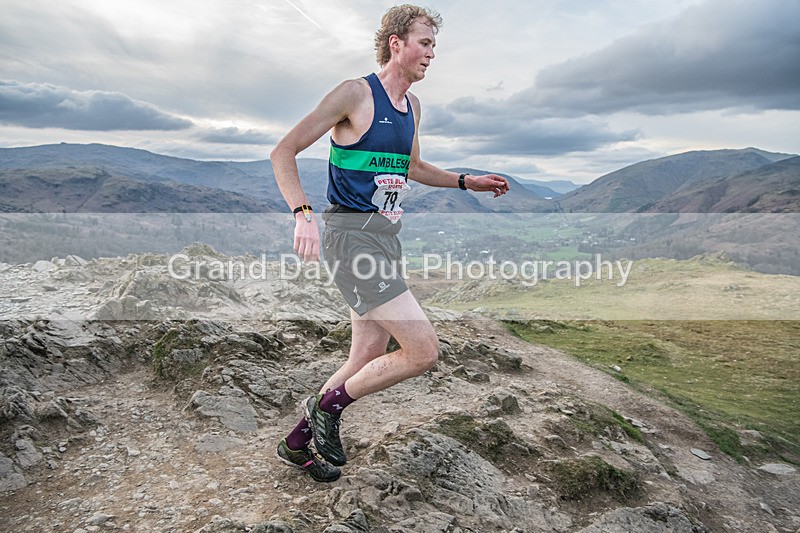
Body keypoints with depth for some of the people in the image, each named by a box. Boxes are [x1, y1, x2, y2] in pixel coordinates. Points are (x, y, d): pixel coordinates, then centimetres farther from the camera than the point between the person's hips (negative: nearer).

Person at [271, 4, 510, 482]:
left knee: (369, 361, 12)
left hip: (386, 240, 9)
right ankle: (329, 406, 8)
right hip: (352, 237, -9)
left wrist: (468, 182, 21)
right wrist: (303, 214, -24)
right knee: (424, 351, -15)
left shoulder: (412, 105, 17)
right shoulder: (355, 93, -8)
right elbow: (284, 152, -9)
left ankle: (297, 442, 31)